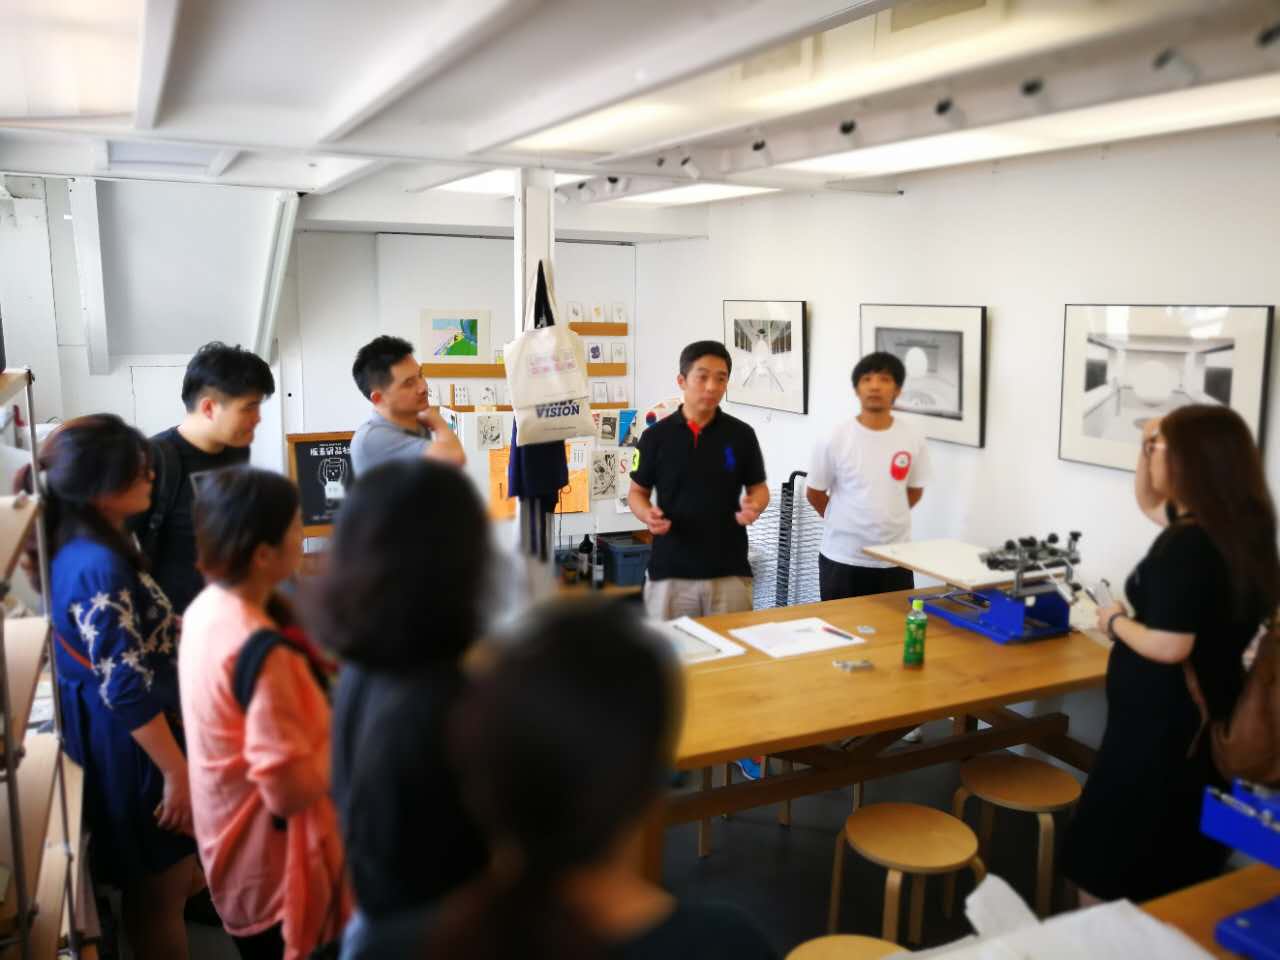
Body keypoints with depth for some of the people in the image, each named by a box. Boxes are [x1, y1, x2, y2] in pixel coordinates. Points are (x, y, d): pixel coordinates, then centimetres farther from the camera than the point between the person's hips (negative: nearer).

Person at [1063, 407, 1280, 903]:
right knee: (1178, 869, 23)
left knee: (1108, 870, 5)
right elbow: (1149, 504, 21)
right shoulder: (1235, 527, 4)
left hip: (1162, 726, -9)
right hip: (1206, 718, 10)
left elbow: (1168, 647, -30)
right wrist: (1147, 448, 6)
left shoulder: (1187, 545, -26)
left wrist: (1115, 621, -12)